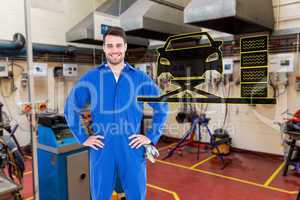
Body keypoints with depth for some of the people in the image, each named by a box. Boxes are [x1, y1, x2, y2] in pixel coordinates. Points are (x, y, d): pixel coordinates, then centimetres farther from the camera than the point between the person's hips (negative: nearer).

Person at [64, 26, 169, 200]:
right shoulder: (91, 77, 1)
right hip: (102, 149, 0)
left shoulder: (140, 77, 1)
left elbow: (161, 107, 7)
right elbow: (71, 108, 8)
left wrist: (151, 136, 0)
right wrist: (83, 138, 2)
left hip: (132, 149, 0)